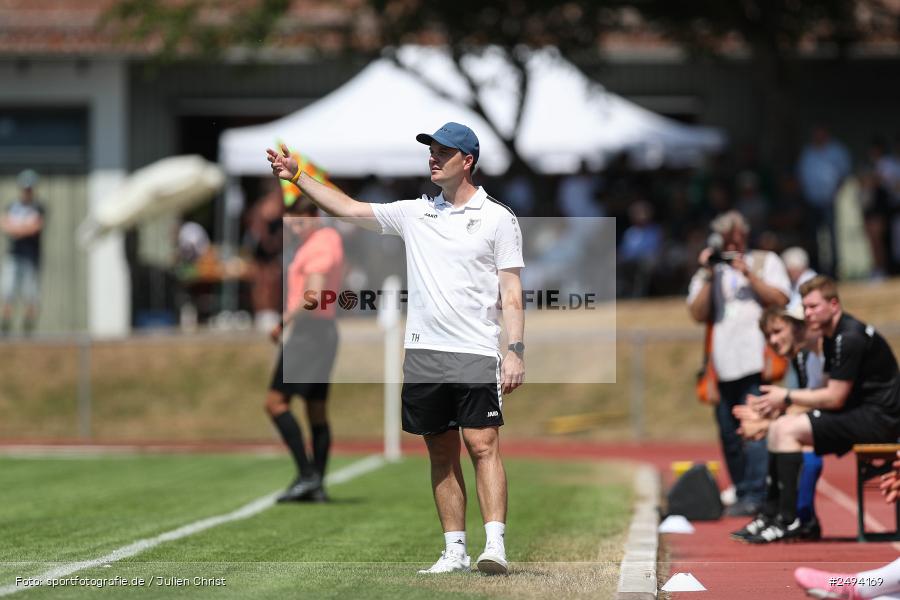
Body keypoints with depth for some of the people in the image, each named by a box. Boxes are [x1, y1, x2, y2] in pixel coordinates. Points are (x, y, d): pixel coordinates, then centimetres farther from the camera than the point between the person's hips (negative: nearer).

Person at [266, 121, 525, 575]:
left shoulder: (498, 218, 2)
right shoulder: (415, 213, 13)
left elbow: (511, 292, -1)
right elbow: (348, 209, 16)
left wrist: (516, 350, -10)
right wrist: (297, 177, 10)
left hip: (475, 354, -4)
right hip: (423, 352, 5)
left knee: (482, 445, -13)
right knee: (442, 454, 5)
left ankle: (495, 545, -19)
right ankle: (455, 550, 8)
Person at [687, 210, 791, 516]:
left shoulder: (766, 262, 14)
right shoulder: (708, 271, 19)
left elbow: (779, 300, -1)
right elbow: (698, 314, 6)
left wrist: (748, 273, -6)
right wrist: (708, 276, -1)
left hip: (756, 359, -4)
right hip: (723, 364, 4)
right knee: (729, 435, 4)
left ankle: (755, 496, -16)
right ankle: (742, 495, 12)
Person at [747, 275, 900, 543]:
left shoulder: (849, 338, -18)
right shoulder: (832, 337, 14)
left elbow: (835, 398, -19)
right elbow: (830, 390, 13)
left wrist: (788, 397, -9)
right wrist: (780, 400, 0)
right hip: (861, 414, 10)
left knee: (788, 430, -19)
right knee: (778, 428, 7)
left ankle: (788, 519, -20)